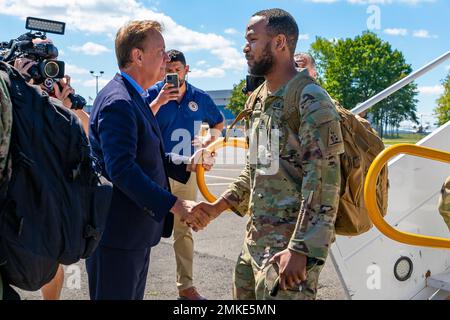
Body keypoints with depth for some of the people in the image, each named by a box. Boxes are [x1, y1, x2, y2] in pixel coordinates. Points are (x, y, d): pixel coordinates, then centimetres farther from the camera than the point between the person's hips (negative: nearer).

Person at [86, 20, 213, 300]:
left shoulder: (135, 98, 14)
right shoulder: (118, 101, -18)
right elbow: (121, 169, -28)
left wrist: (188, 163, 3)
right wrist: (175, 206, -29)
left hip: (136, 232, 10)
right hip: (117, 234, -10)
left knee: (133, 294, 19)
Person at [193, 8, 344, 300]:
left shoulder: (311, 101, -14)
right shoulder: (259, 100, 12)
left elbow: (324, 184, -20)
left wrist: (300, 250, -23)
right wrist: (219, 206, 12)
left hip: (291, 244, -8)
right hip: (255, 239, 8)